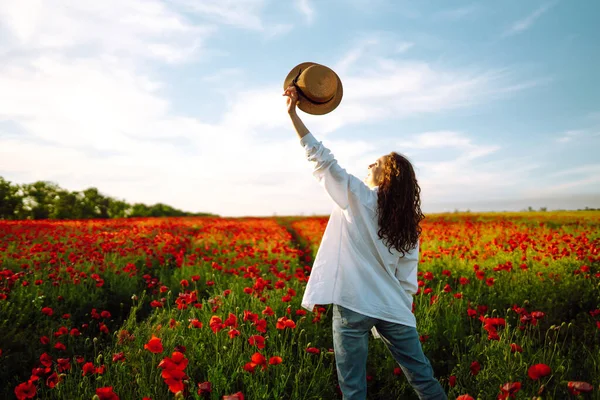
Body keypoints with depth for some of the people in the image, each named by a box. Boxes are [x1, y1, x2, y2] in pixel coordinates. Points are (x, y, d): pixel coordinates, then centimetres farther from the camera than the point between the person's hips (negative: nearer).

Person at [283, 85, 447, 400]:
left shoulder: (357, 196, -5)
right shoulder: (409, 226, 8)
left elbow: (321, 158, -6)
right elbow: (407, 280, 10)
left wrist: (293, 113, -2)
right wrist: (402, 312, 20)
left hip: (352, 305, -5)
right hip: (393, 309, 5)